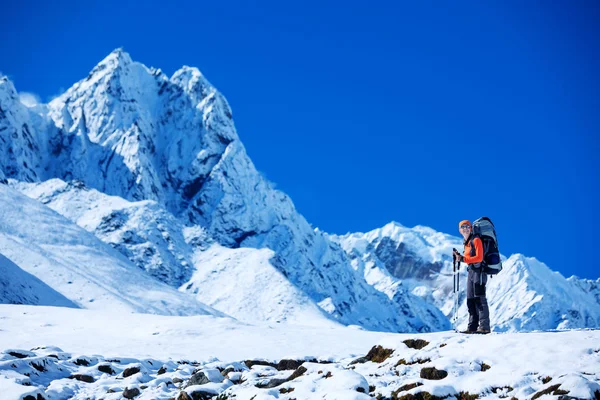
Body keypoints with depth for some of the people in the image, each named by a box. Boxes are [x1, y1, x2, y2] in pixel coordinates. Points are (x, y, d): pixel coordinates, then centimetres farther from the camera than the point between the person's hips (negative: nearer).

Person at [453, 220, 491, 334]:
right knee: (470, 300, 7)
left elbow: (479, 258, -17)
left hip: (479, 271, -9)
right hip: (471, 271, 9)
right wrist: (459, 256, 5)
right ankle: (472, 327, 10)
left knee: (479, 299, -12)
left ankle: (484, 326, -13)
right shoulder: (467, 243, 18)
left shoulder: (476, 240, -8)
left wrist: (463, 259, -19)